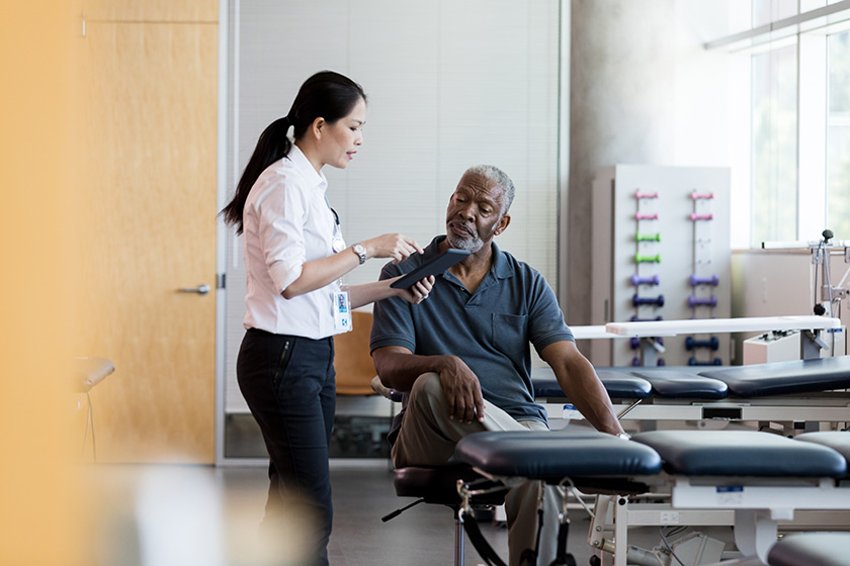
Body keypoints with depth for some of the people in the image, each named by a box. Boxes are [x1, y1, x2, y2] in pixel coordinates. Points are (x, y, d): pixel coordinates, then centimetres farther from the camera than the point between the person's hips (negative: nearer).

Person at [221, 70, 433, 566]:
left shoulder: (311, 185, 17)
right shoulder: (283, 183, -12)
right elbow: (290, 279, -20)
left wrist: (392, 288, 8)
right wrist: (367, 250, -15)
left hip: (314, 357, 10)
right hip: (282, 357, -10)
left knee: (290, 505, 9)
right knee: (312, 511, -11)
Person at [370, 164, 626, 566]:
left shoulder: (527, 284, 12)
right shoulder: (404, 276, 6)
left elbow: (569, 364, 0)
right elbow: (389, 367, -8)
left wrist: (615, 437, -17)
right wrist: (446, 364, -31)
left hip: (517, 423, 1)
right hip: (434, 438, -1)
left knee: (537, 485, -34)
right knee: (431, 386, -36)